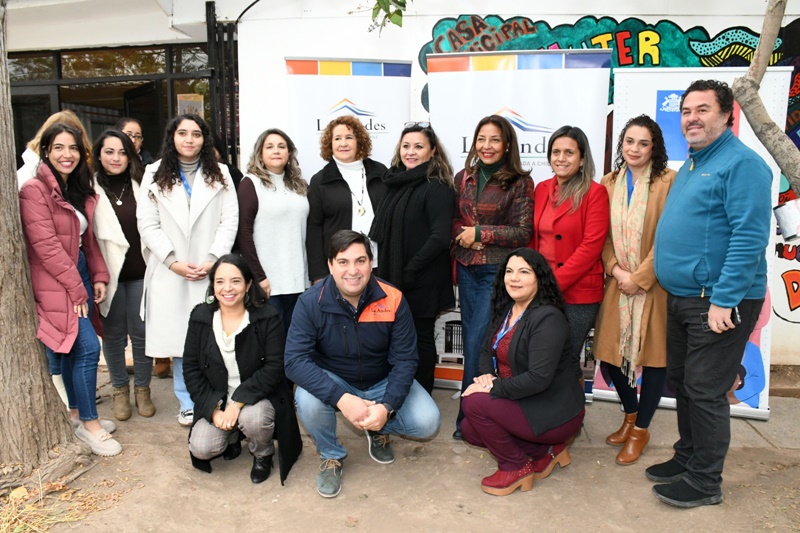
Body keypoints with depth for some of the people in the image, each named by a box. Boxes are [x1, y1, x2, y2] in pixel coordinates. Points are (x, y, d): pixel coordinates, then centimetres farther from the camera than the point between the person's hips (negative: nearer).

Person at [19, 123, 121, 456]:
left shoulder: (80, 190, 12)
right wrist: (76, 289, -15)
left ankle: (77, 412, 29)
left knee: (72, 350, 16)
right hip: (56, 285, -8)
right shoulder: (34, 190, -13)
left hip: (80, 277, 8)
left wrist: (99, 276, 3)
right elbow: (46, 246, -18)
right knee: (88, 348, -10)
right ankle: (89, 424, 4)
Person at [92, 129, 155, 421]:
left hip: (141, 271, 1)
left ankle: (143, 388, 26)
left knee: (141, 332, 8)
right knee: (113, 334, 11)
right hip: (109, 272, -1)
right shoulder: (90, 188, -3)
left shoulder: (140, 184, 4)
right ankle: (120, 389, 29)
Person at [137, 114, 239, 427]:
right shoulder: (154, 175, 8)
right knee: (178, 338, 4)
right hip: (169, 271, 0)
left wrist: (214, 260, -10)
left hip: (212, 269, 0)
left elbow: (230, 221, 1)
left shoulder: (220, 174, 9)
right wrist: (173, 262, -9)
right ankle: (187, 404, 18)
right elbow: (147, 224, 1)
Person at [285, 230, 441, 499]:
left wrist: (387, 407, -29)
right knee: (307, 401, -32)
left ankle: (378, 430, 16)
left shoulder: (393, 300, -18)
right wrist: (343, 399, -39)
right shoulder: (311, 302, -21)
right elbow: (295, 361, -28)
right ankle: (330, 455, 1)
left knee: (427, 422, -19)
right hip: (332, 383, -1)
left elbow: (405, 360, -14)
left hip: (382, 382, 1)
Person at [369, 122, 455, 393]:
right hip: (391, 277, 7)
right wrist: (387, 273, 9)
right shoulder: (395, 182, 11)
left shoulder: (437, 187, -11)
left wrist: (410, 270, -16)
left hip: (422, 282, -7)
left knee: (420, 338, 6)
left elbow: (440, 237, -18)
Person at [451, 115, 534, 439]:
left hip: (498, 270, -5)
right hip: (467, 268, 5)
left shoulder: (519, 182, -6)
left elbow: (523, 232, -8)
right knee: (470, 338, 10)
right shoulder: (463, 179, 8)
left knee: (478, 340, -6)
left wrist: (480, 233, -14)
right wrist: (464, 236, -8)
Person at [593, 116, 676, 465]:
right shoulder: (609, 183, 7)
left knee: (653, 355, 6)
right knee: (609, 354, 7)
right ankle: (630, 414, 34)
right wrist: (615, 269, -8)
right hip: (618, 283, 4)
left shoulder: (668, 182, -7)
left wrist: (639, 277, -13)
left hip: (653, 284, -4)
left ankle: (641, 429, 25)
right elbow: (603, 235, 6)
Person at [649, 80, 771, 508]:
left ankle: (705, 481, 16)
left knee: (704, 391, 0)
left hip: (719, 302, -9)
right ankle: (687, 457, 34)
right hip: (681, 297, 9)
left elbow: (749, 238, -21)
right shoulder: (690, 165, 15)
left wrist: (723, 300, -24)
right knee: (681, 382, 17)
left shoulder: (741, 163, -13)